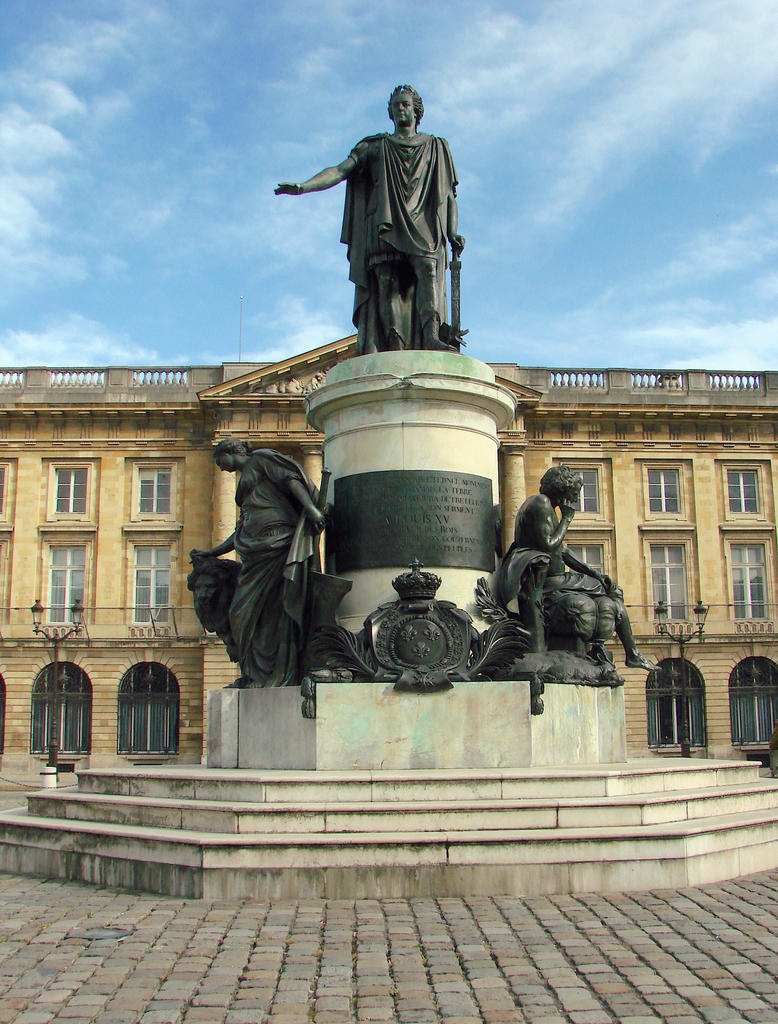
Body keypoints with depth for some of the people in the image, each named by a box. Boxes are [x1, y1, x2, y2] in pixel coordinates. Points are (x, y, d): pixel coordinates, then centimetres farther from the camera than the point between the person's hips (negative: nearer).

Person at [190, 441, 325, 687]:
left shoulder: (261, 458, 10)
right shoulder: (245, 482, 32)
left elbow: (291, 478, -6)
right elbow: (240, 533, 30)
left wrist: (310, 506, -21)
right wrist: (210, 554, 28)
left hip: (277, 542, -9)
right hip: (255, 553, 9)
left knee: (275, 609, -11)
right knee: (245, 610, 2)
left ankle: (283, 675, -9)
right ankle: (258, 675, 6)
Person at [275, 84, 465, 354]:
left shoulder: (436, 148, 24)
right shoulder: (376, 146, 21)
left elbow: (449, 195, 18)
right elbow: (340, 170, 9)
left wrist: (453, 232, 2)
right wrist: (303, 186, -8)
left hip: (422, 227, 0)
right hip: (386, 225, 1)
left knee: (427, 269, -27)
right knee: (387, 281, -17)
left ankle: (431, 336, -42)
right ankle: (394, 345, -26)